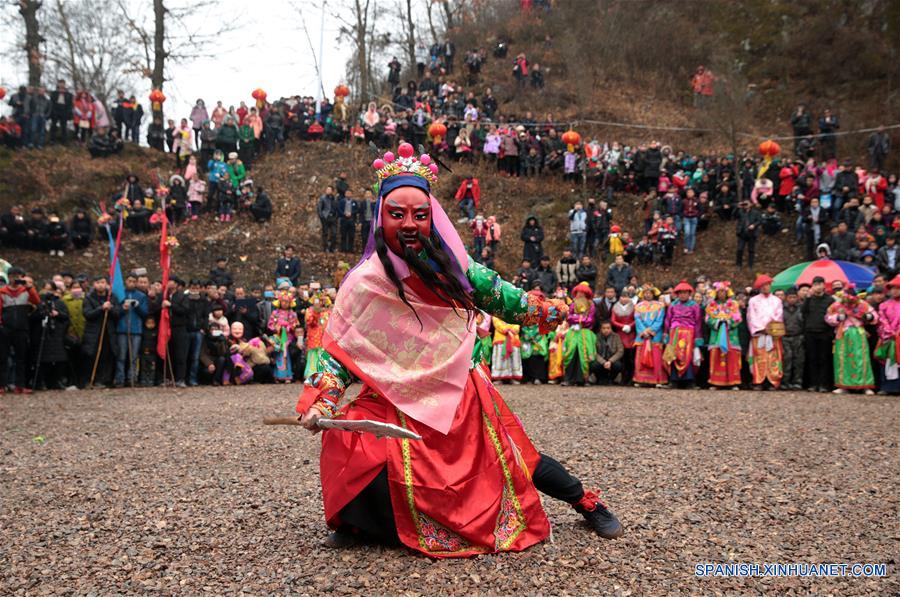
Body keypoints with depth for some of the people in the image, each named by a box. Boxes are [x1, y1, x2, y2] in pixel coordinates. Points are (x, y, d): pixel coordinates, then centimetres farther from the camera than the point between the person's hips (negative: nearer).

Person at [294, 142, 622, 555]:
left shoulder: (451, 266, -3)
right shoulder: (365, 283, -10)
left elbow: (497, 294, 11)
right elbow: (338, 350, -7)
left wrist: (541, 310, 2)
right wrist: (321, 401, -19)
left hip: (461, 397, 2)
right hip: (398, 405, -1)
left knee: (514, 460, 3)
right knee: (346, 443, -25)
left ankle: (587, 503, 32)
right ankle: (352, 519, 9)